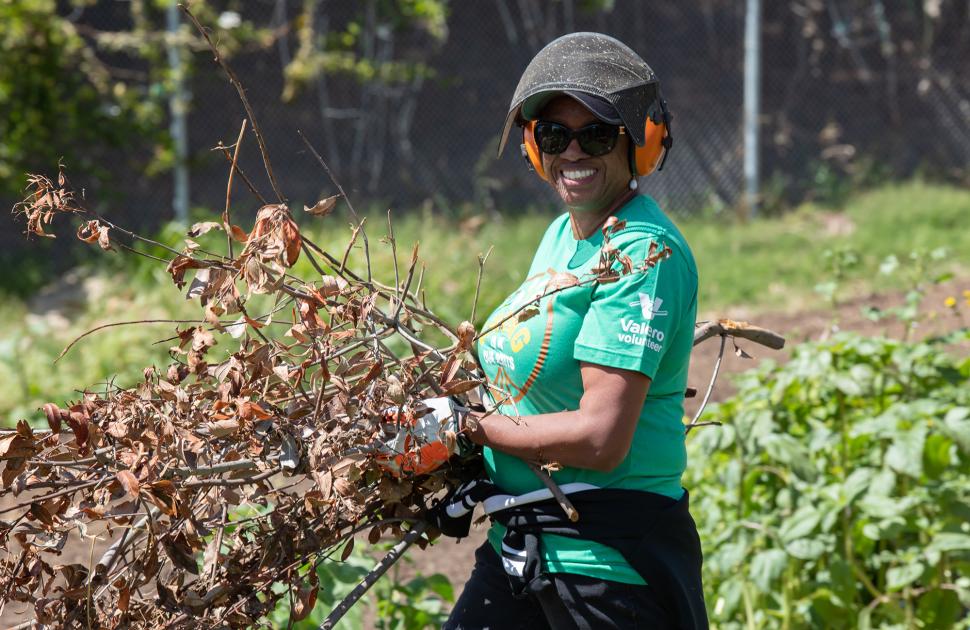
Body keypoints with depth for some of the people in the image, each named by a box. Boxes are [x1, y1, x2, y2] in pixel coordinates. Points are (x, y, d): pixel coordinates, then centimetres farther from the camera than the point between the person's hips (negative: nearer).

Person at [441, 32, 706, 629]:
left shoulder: (644, 252, -16)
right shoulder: (563, 234, 12)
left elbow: (600, 439, -22)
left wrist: (467, 428, -12)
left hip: (612, 564, -8)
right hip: (517, 550, 8)